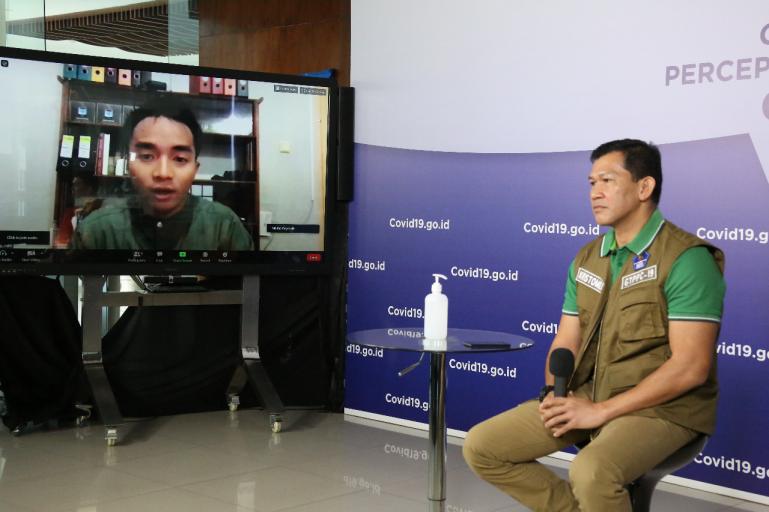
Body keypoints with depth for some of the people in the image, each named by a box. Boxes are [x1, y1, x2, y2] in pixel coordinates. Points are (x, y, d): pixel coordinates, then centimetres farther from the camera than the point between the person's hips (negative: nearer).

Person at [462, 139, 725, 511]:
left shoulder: (686, 259, -14)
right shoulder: (586, 260, 10)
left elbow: (690, 367, -19)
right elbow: (565, 344, 13)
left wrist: (601, 411, -19)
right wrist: (554, 394, -9)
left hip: (660, 407, -7)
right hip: (586, 398, 7)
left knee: (591, 472, -37)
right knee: (481, 447, -3)